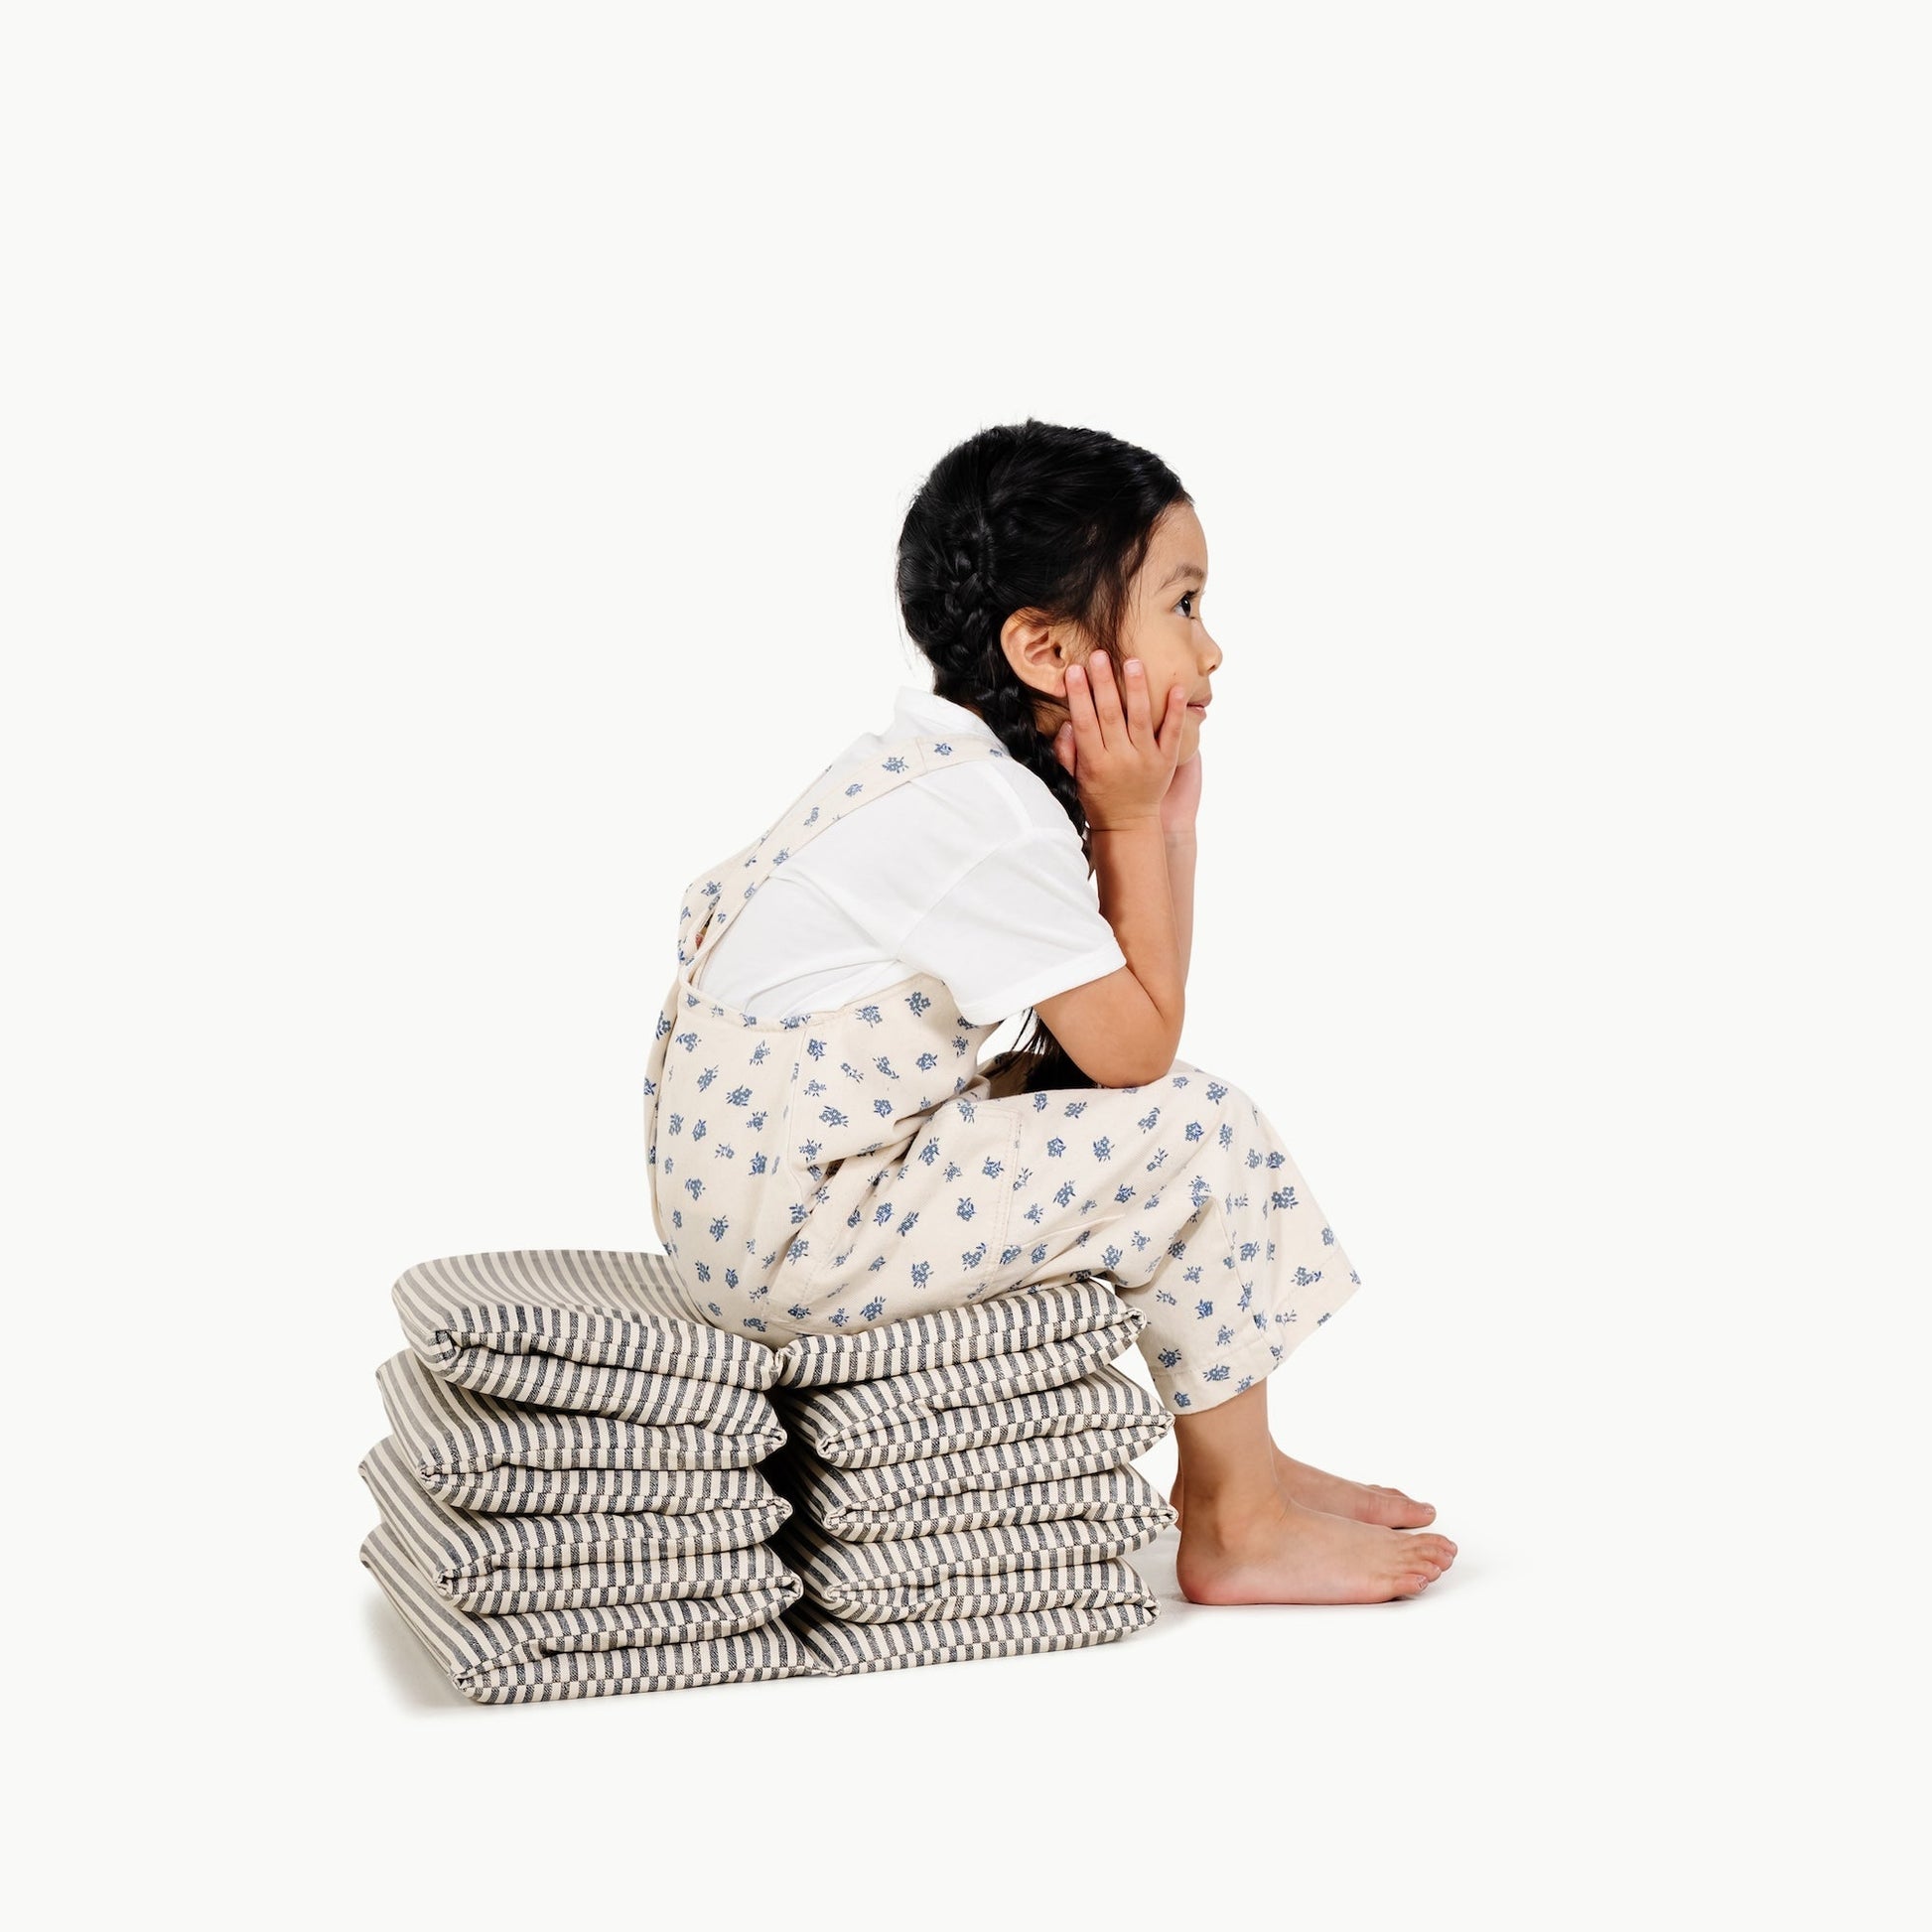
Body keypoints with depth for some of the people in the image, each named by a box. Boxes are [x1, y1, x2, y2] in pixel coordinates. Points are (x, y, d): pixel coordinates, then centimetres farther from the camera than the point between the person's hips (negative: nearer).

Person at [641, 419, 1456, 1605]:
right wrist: (1133, 820, -9)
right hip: (790, 1233, -10)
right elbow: (1138, 1047, -15)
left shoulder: (950, 770, 10)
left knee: (1130, 1105, 17)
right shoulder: (985, 818, -22)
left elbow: (1130, 1027, 11)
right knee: (1199, 1134, -11)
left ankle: (1236, 1459, 24)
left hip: (749, 1176, 10)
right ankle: (1239, 1531, 4)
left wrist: (1166, 816, 3)